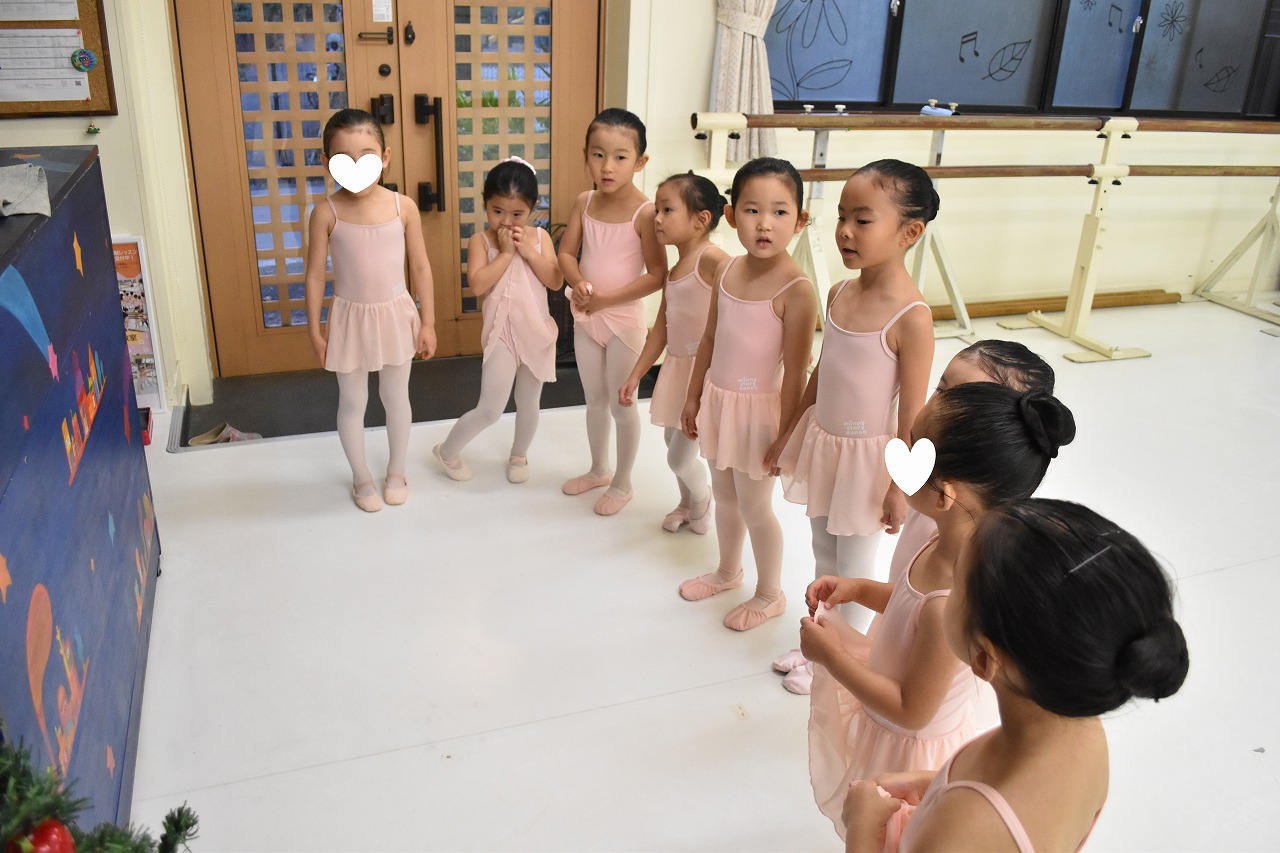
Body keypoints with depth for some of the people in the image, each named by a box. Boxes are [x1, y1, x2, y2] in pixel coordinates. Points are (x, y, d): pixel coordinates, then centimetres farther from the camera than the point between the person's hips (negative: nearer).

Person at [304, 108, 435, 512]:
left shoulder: (403, 207, -10)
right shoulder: (327, 213, -13)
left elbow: (420, 268, -3)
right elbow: (315, 275, -5)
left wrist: (428, 323, -1)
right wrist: (315, 330, -2)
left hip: (395, 315, 1)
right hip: (350, 318, -1)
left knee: (396, 397, 16)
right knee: (352, 403, 13)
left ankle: (396, 471, 37)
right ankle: (361, 478, 33)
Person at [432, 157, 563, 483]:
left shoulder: (540, 237, 1)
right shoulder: (481, 240, -7)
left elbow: (555, 281, -8)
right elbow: (478, 284, -21)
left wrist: (529, 252, -16)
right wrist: (506, 253, -20)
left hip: (537, 330, 4)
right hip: (502, 331, -3)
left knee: (528, 402, 17)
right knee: (490, 410, -5)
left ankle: (519, 455, 41)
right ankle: (447, 451, 19)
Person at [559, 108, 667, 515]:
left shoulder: (645, 212, -18)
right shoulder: (584, 203, -1)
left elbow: (657, 275, -18)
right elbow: (566, 252, 3)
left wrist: (607, 298, -20)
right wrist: (579, 283, -17)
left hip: (623, 318, -5)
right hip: (586, 317, 6)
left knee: (621, 404, 7)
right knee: (594, 399, 19)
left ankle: (622, 482, 25)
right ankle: (599, 470, 39)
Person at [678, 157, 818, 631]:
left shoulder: (796, 290, -21)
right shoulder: (726, 271, -1)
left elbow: (795, 373, -18)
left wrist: (786, 436, -15)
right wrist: (694, 398, 13)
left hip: (758, 408, -6)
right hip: (718, 400, 6)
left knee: (755, 507, 9)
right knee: (723, 495, 22)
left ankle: (770, 595, 32)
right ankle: (727, 571, 46)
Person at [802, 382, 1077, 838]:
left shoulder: (954, 605, -41)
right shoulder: (957, 544, -16)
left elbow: (911, 711, -28)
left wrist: (830, 654, -22)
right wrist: (859, 588, -4)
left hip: (909, 748, -7)